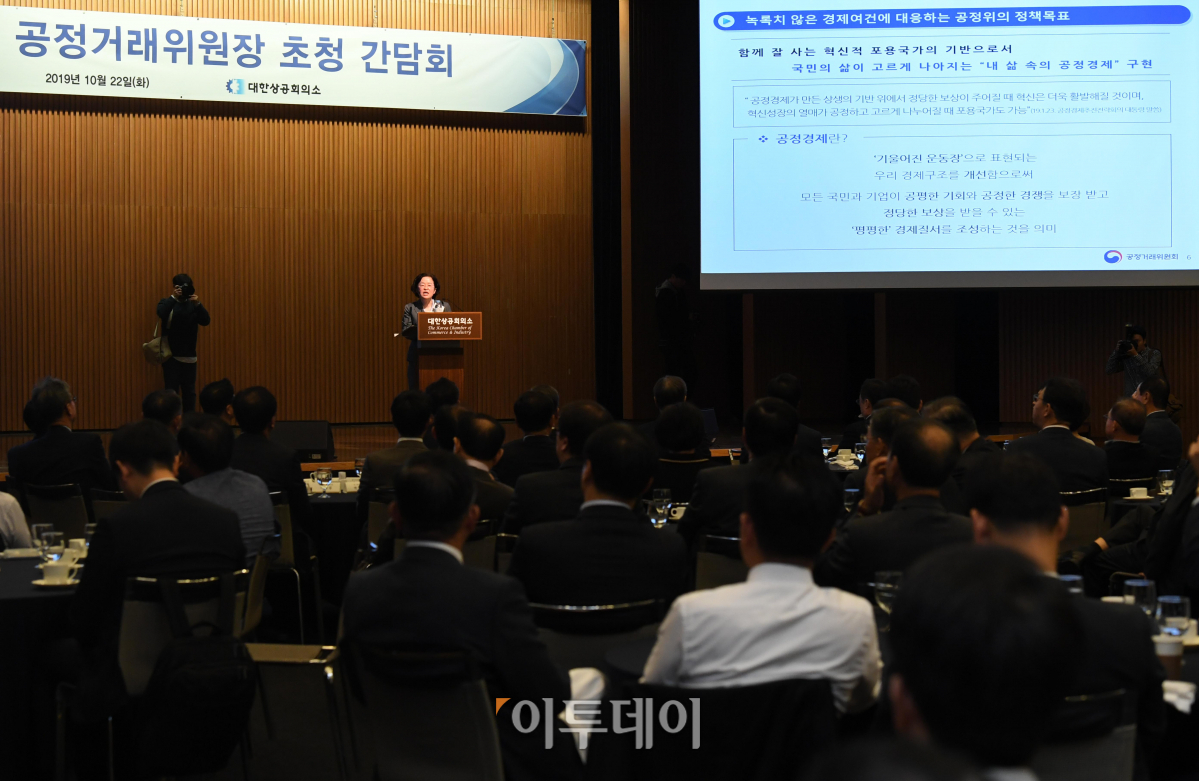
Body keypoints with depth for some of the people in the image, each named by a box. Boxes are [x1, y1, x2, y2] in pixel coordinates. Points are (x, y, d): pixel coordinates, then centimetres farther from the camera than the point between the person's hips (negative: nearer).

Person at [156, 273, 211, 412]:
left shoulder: (193, 304, 8)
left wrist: (198, 304, -19)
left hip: (189, 356, 3)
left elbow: (206, 321, -6)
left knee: (189, 391, 7)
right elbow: (161, 313, -23)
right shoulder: (167, 302, 0)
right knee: (171, 391, -4)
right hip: (171, 356, -3)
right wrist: (173, 297, -27)